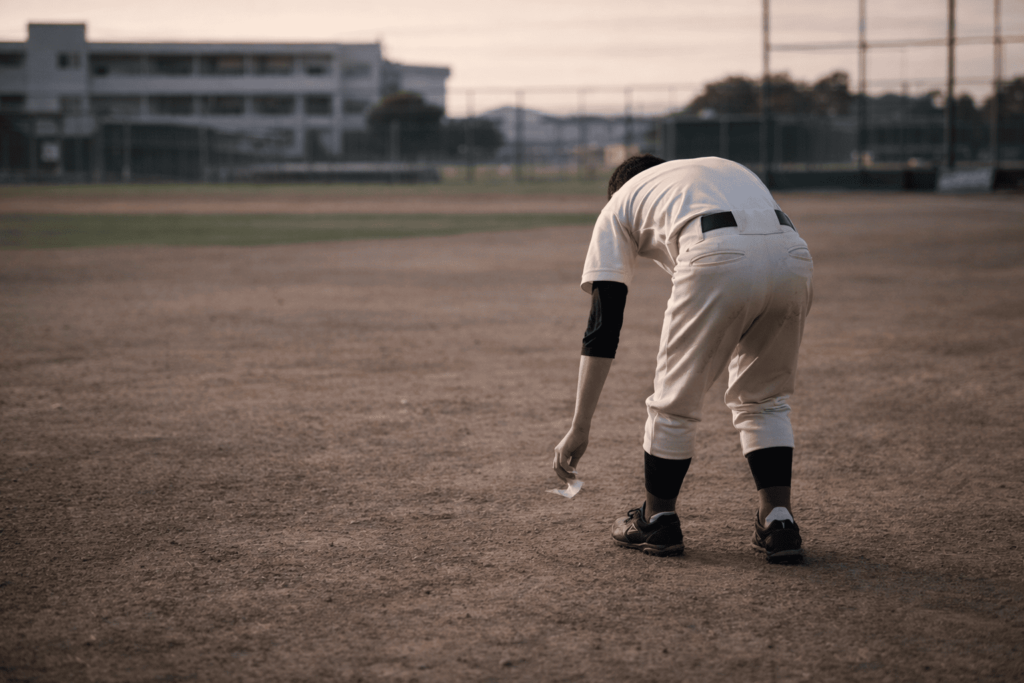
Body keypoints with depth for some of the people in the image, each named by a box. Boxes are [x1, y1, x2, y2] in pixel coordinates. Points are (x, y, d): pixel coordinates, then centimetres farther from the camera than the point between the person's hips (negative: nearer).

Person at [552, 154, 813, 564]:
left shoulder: (619, 205, 29)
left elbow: (603, 325, 20)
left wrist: (580, 428, 20)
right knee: (764, 398, 25)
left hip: (718, 261, -4)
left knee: (675, 401, 16)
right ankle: (778, 523, 19)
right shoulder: (724, 167, 42)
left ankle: (658, 520, 31)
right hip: (794, 256, 5)